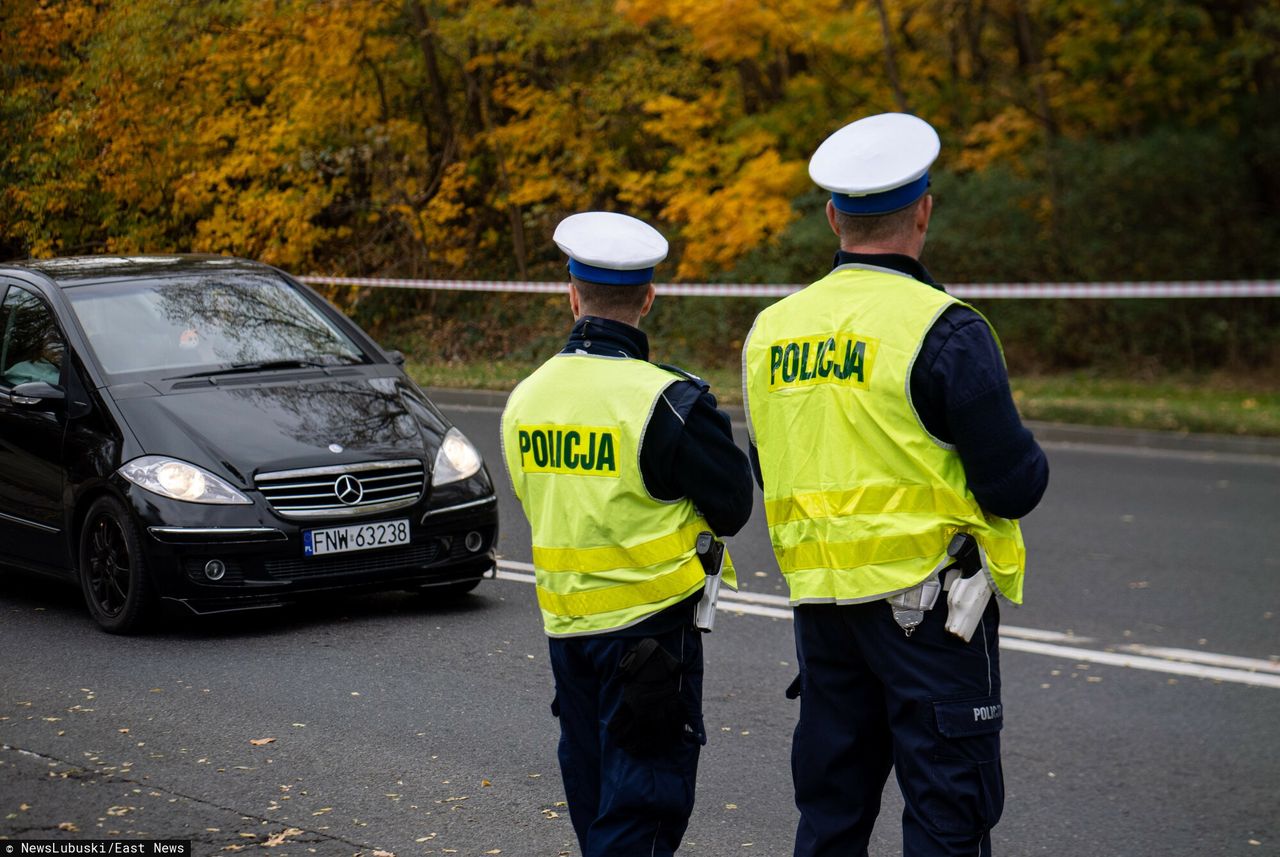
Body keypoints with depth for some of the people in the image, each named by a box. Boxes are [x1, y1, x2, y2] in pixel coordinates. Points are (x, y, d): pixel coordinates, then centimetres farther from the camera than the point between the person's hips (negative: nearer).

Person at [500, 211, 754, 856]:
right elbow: (733, 506, -8)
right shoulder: (665, 400, -16)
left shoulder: (525, 399, 2)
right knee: (641, 804, -1)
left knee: (593, 800, 18)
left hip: (564, 626, 6)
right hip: (650, 627, -6)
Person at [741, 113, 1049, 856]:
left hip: (821, 599, 6)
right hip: (926, 598, -6)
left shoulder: (771, 330, 5)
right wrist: (1029, 460, 8)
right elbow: (1014, 487, -13)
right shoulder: (944, 331, -14)